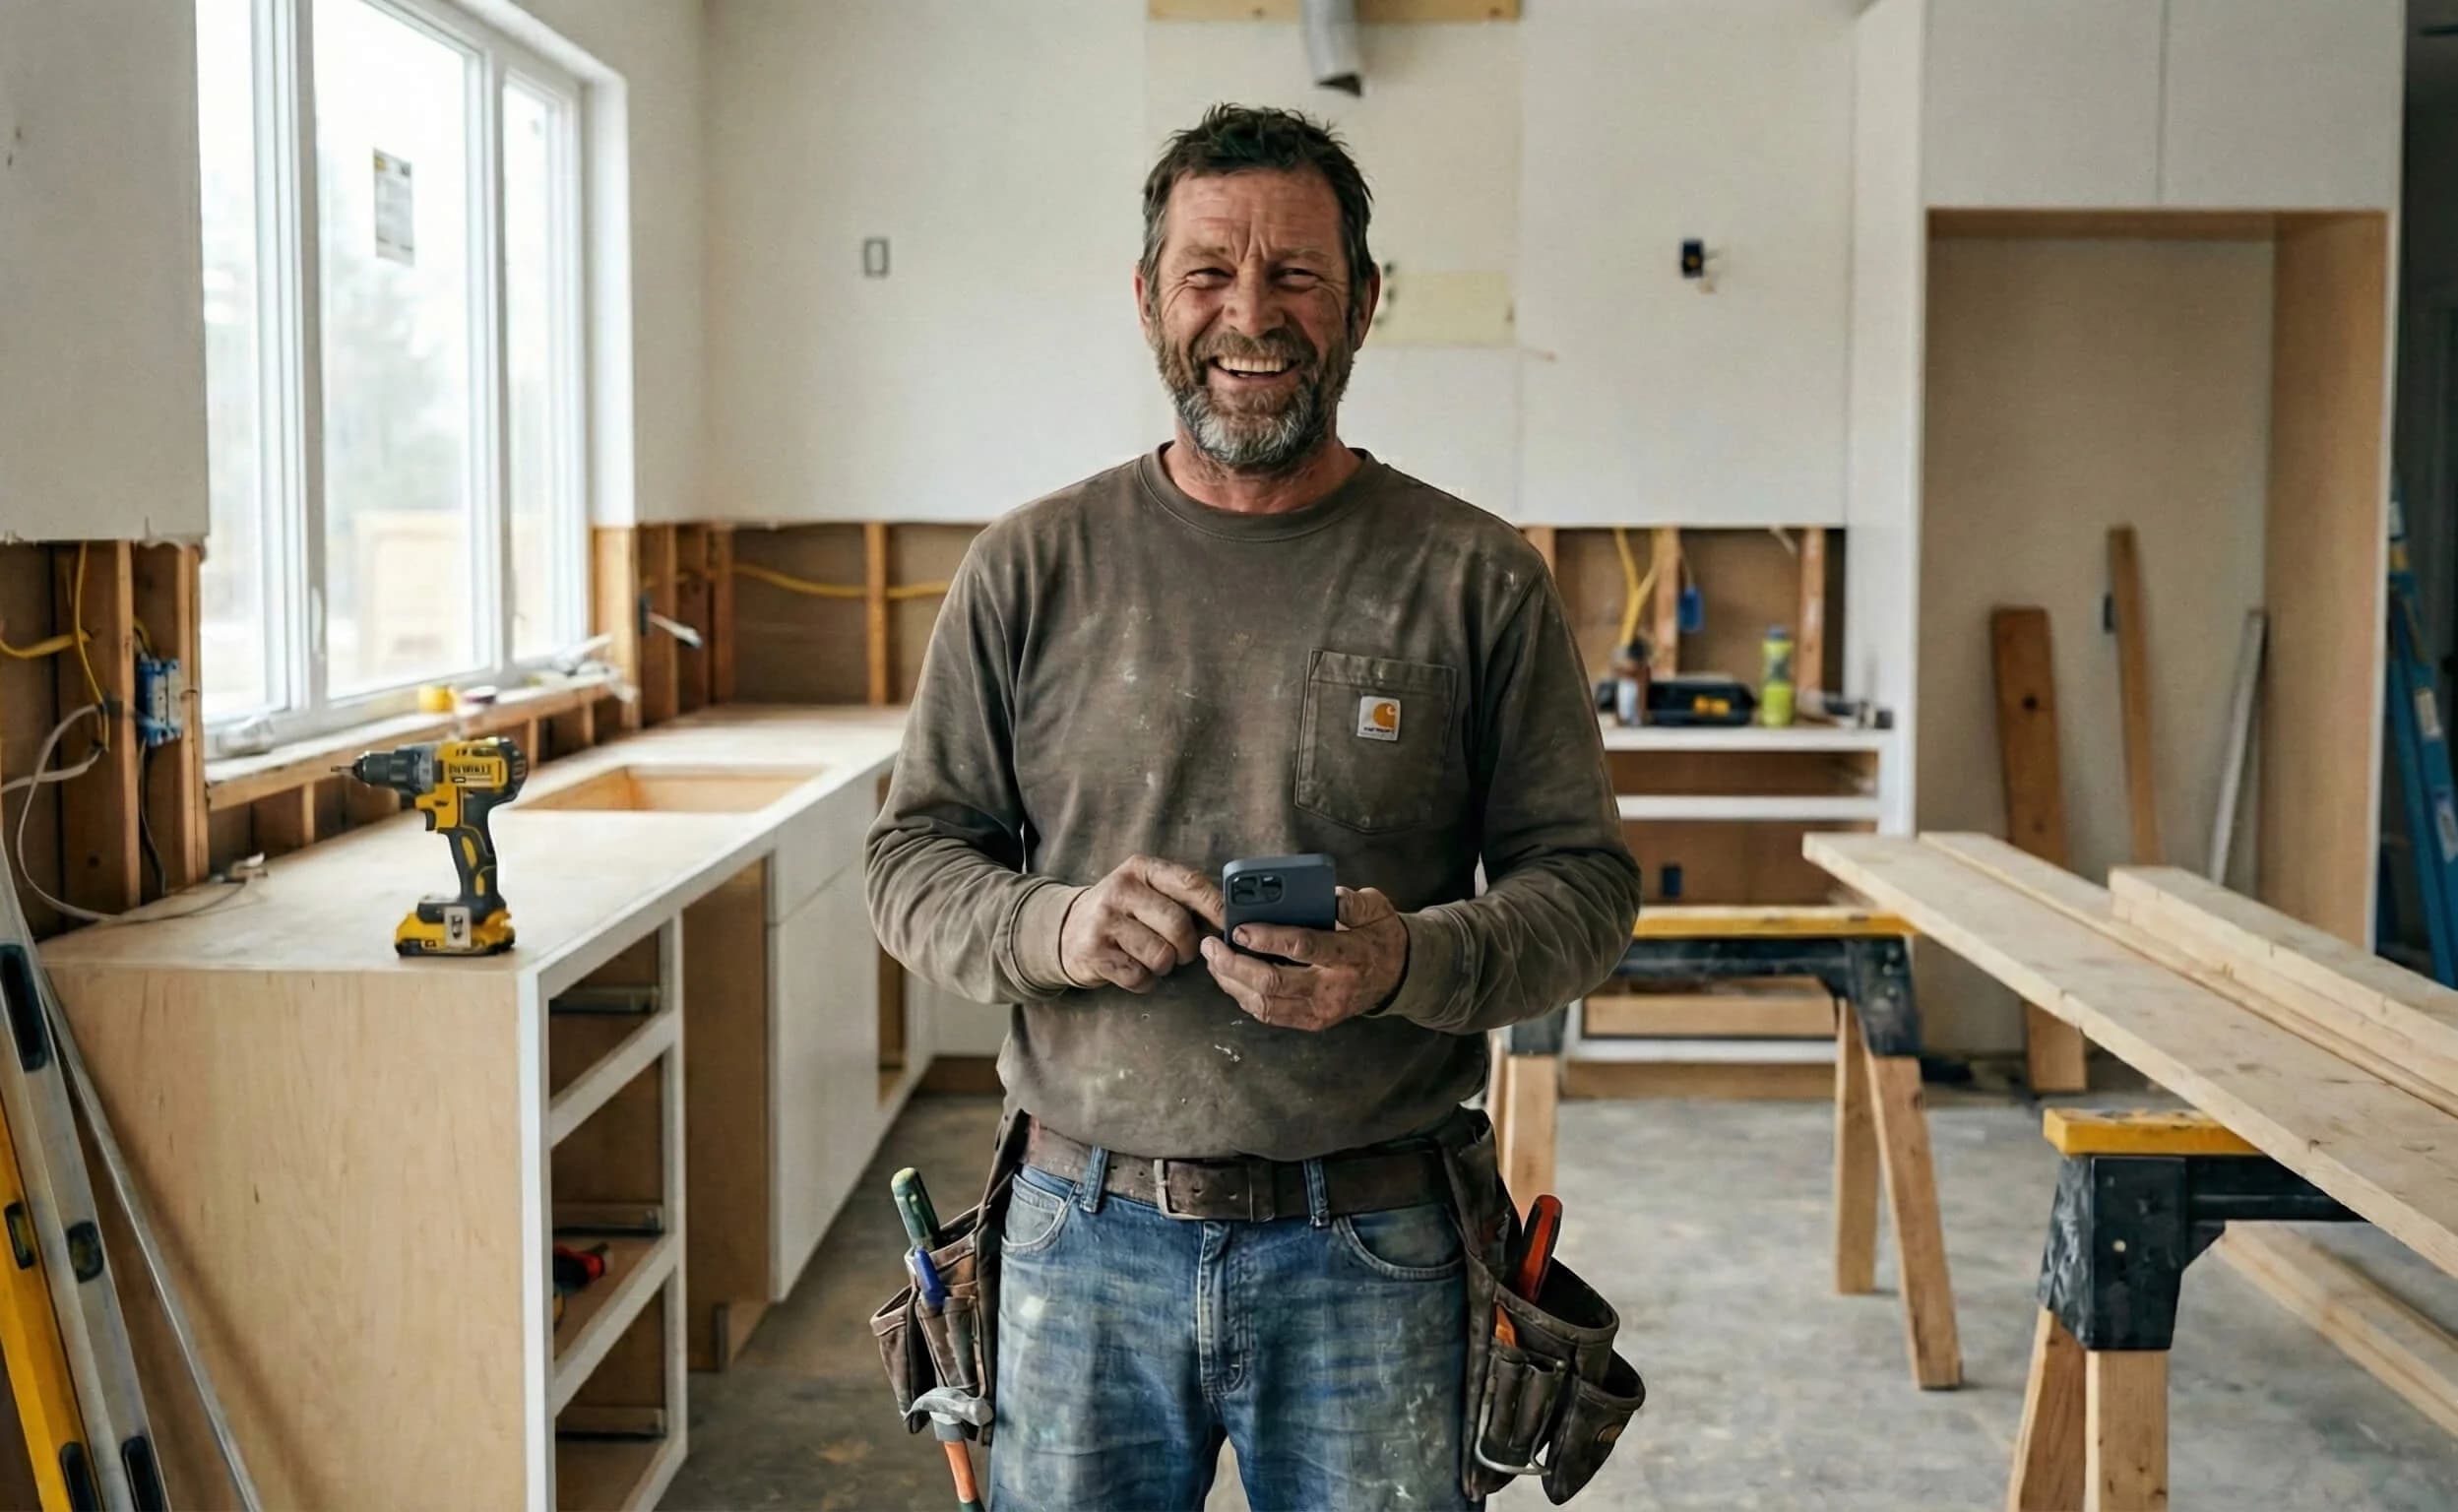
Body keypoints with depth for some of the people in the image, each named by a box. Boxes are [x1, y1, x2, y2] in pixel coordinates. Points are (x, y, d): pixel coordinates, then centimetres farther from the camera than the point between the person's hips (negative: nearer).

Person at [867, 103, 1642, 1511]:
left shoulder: (1479, 580, -1)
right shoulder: (1033, 568, 2)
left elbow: (1585, 879, -1)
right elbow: (914, 856, 5)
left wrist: (1414, 961, -20)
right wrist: (1051, 924, -16)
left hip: (1373, 1250, -1)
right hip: (1086, 1236, 1)